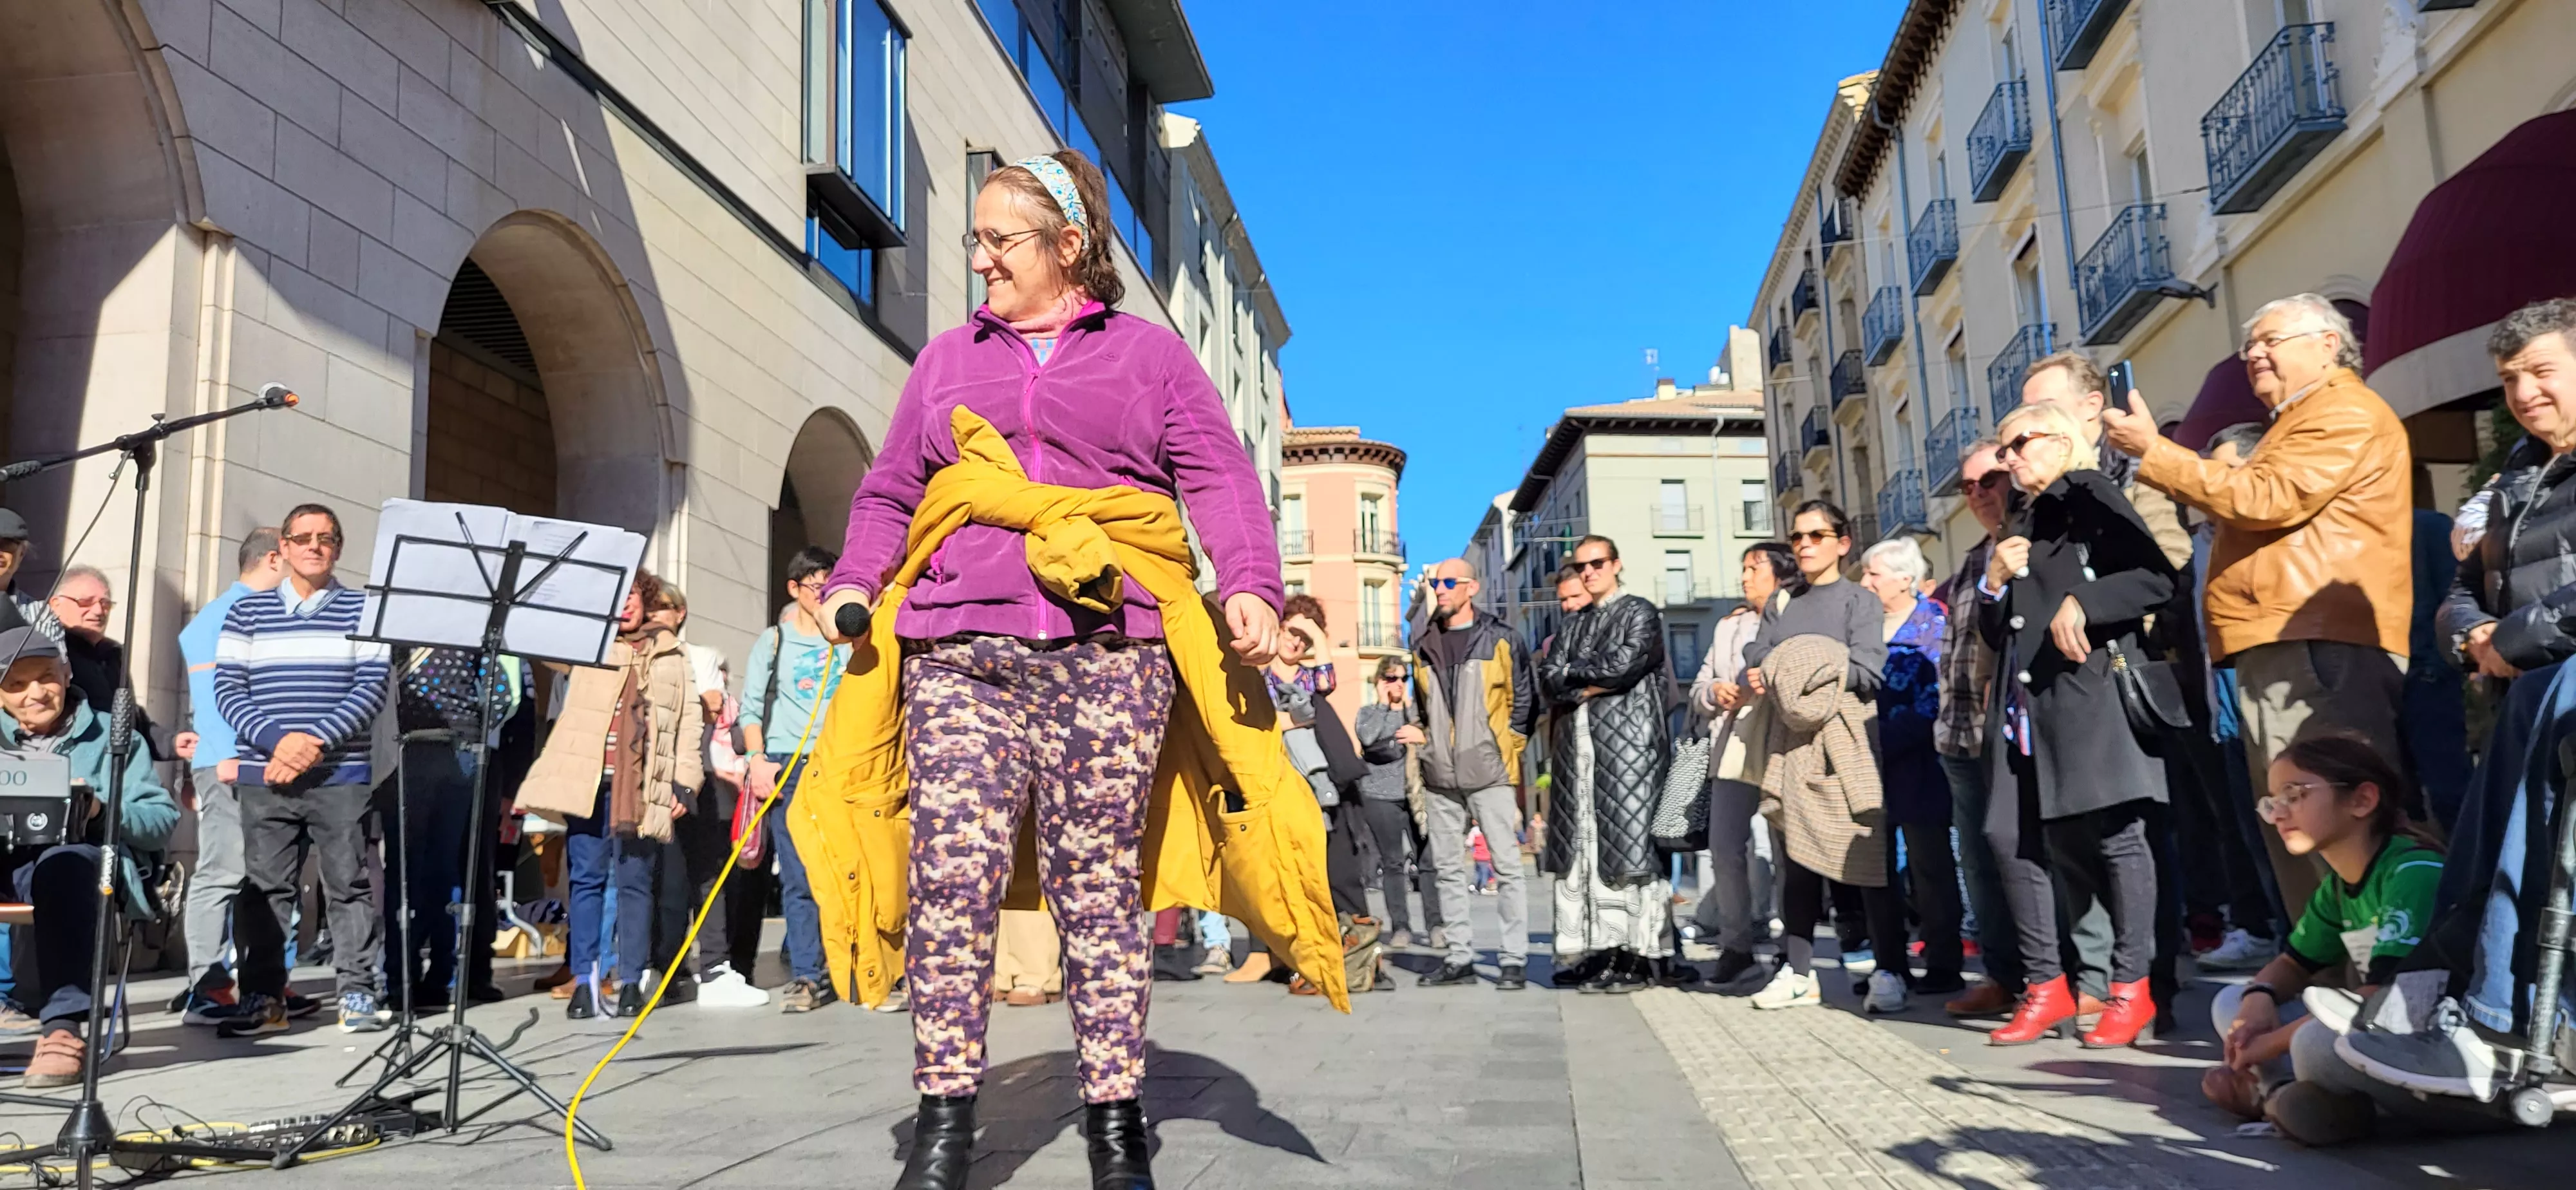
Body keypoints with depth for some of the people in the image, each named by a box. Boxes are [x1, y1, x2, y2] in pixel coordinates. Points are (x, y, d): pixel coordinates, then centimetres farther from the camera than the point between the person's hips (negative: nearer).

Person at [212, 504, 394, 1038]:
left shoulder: (363, 609, 7)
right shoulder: (247, 612, 12)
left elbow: (372, 686, -2)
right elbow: (227, 688, 5)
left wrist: (317, 740, -14)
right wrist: (277, 738, -12)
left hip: (341, 774, -1)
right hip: (263, 775, 2)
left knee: (348, 882, 0)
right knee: (263, 885, 4)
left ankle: (358, 992, 7)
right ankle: (263, 995, 13)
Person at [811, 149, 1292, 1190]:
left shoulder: (1147, 352, 15)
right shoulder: (947, 359, 23)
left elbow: (1219, 478, 6)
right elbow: (889, 493, 23)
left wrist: (1249, 585, -11)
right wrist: (855, 581, 4)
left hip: (1105, 652, -2)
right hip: (959, 651, 3)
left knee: (1100, 886, -1)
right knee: (952, 878, -7)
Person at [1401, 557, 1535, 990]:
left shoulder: (1499, 640, 1)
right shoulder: (1424, 646, 14)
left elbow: (1524, 700, 3)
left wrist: (1507, 746, -3)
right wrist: (1421, 735, 8)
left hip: (1489, 771, -5)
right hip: (1440, 775, 5)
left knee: (1506, 865, -4)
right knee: (1448, 867, 6)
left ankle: (1513, 959, 0)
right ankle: (1460, 958, 13)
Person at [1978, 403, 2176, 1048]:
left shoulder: (2090, 497, 3)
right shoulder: (2021, 528, 24)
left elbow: (2157, 578, -9)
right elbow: (1996, 634, 25)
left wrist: (2081, 602, -18)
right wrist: (1995, 583, 7)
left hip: (2087, 695, -8)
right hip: (2027, 706, 8)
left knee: (2112, 835, -6)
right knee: (2014, 838, 2)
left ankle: (2132, 988, 3)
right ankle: (2045, 987, 9)